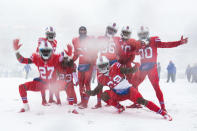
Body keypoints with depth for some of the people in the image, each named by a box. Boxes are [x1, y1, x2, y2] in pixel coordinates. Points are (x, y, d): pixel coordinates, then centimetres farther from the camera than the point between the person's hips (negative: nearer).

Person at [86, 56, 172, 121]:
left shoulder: (115, 67, -10)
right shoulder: (101, 78, -1)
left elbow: (128, 71, -9)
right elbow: (97, 90, 6)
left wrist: (134, 68, -25)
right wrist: (90, 92, -10)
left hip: (128, 90, -4)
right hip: (118, 94, 4)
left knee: (141, 101, -25)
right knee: (104, 96, -20)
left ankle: (163, 113, -25)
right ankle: (119, 107, 2)